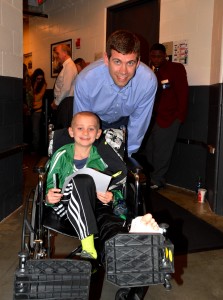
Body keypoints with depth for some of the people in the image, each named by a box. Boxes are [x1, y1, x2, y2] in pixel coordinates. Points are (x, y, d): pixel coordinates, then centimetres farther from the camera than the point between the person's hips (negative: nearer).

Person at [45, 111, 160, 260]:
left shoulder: (102, 158, 7)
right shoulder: (62, 155, 7)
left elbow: (116, 190, 12)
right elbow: (49, 185, 12)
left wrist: (111, 197, -11)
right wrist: (48, 196, -10)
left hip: (96, 206, 1)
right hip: (67, 204, -1)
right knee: (83, 179, -34)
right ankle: (88, 246, -42)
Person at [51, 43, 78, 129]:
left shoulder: (69, 66, -11)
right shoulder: (65, 66, 18)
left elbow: (66, 88, -18)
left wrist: (56, 102, -11)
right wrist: (56, 101, 11)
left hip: (67, 102, -9)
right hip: (62, 102, 9)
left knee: (65, 128, -8)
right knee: (59, 128, 10)